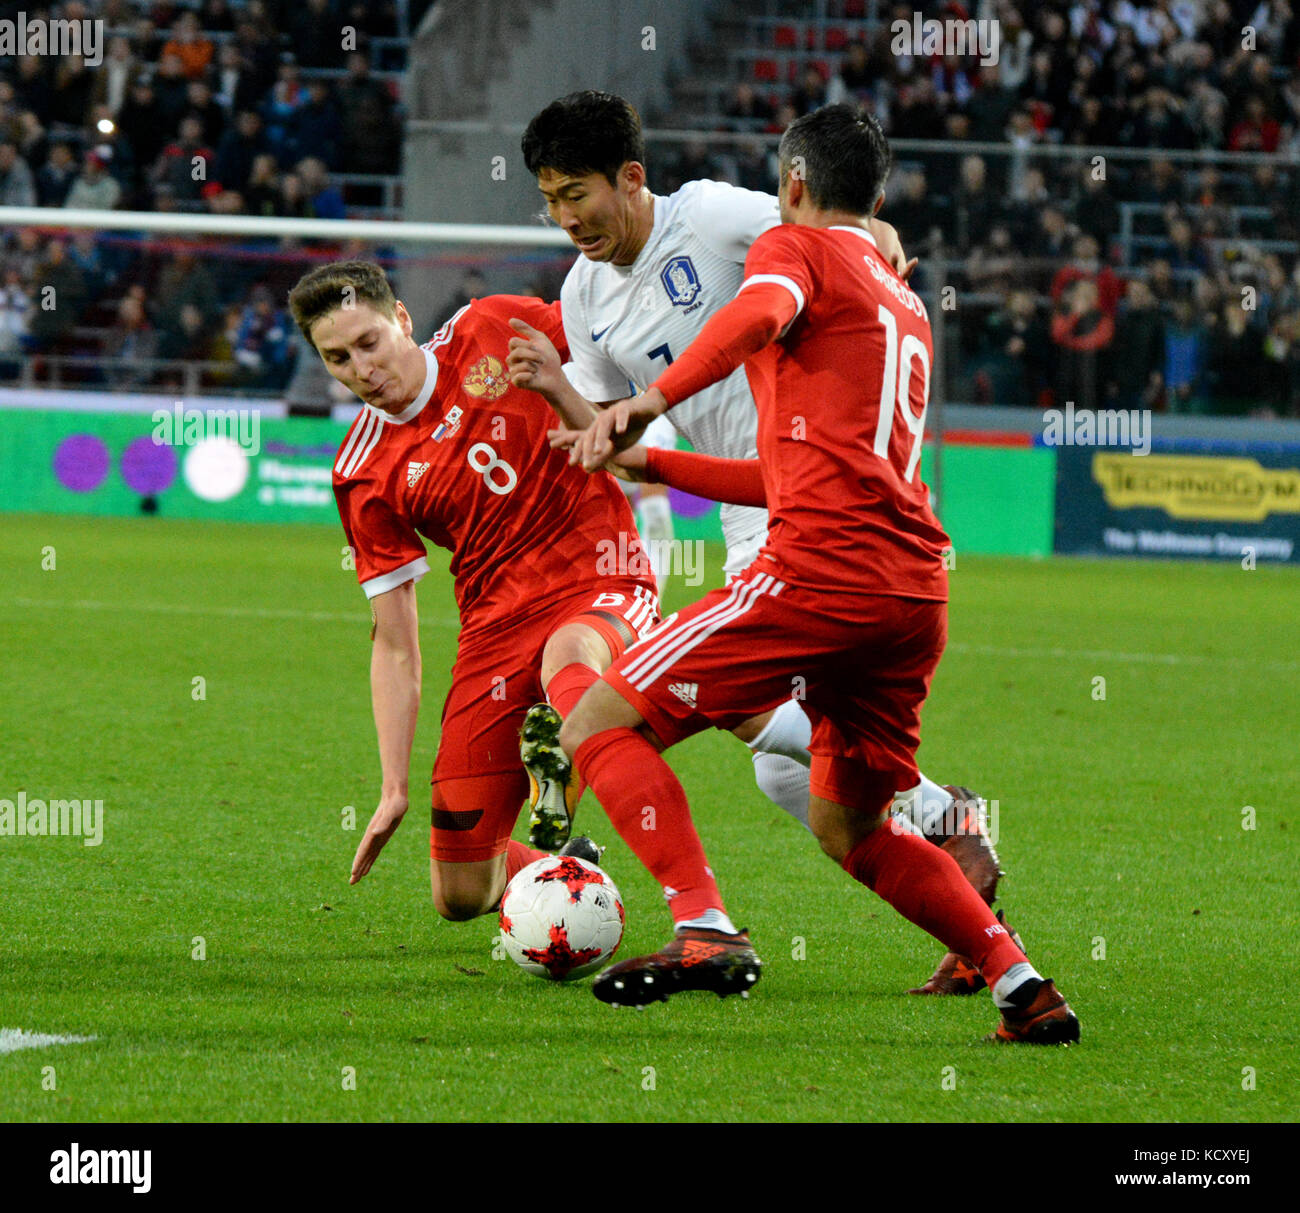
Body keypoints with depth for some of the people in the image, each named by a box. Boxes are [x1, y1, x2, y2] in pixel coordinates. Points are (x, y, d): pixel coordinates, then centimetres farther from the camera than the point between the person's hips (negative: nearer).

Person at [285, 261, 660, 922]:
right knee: (461, 896, 0)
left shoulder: (491, 329, -2)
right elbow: (394, 644, 3)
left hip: (604, 591, -2)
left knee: (568, 653, -41)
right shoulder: (364, 477, 1)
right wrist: (394, 787, -3)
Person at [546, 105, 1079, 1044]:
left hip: (824, 569, -8)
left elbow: (761, 312, -19)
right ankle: (1026, 990, 10)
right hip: (917, 588, 8)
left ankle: (707, 932, -21)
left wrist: (649, 403, -27)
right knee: (850, 828, 21)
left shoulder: (798, 247, 7)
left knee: (599, 727, -4)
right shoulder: (905, 304, 30)